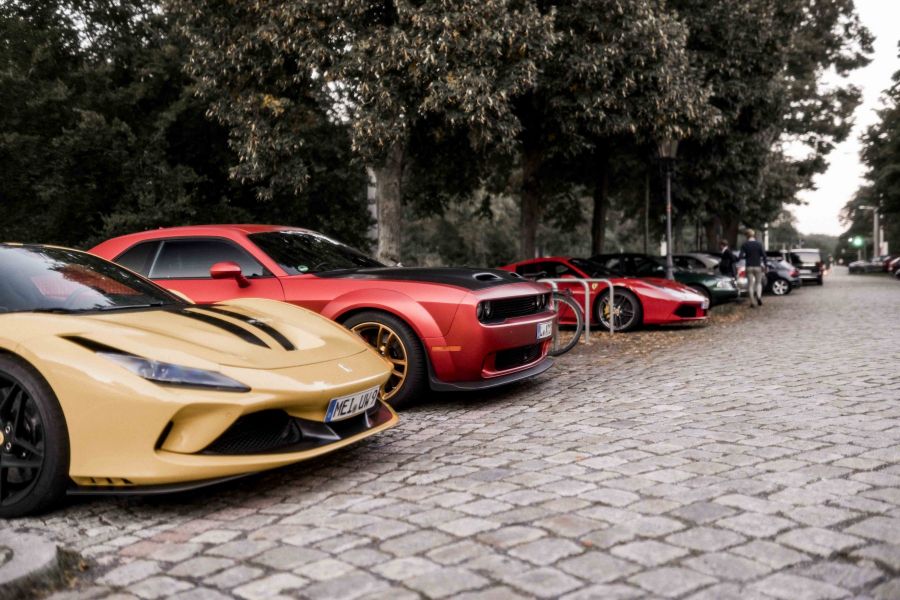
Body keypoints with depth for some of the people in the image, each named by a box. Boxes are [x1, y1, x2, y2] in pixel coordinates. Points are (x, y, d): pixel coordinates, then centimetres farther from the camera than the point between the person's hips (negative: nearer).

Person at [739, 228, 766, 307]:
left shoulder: (744, 245, -3)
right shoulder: (759, 244, -3)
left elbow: (741, 256, -10)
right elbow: (764, 255, -8)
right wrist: (764, 265, 0)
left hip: (749, 267, 0)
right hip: (758, 266, 0)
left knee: (750, 284, 6)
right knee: (758, 282, 15)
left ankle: (752, 302, 2)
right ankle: (759, 296, -9)